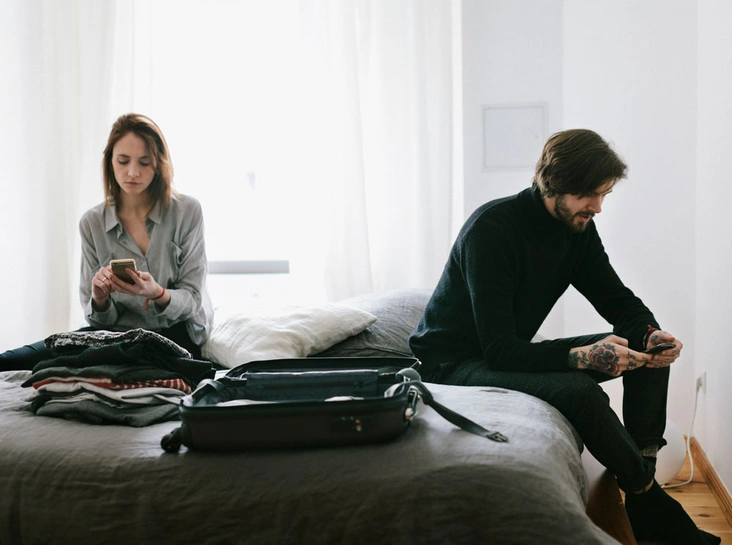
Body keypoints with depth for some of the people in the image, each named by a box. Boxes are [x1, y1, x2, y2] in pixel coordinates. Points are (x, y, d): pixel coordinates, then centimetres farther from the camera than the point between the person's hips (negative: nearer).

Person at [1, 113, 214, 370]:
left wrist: (157, 293, -27)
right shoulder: (92, 223, 1)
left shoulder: (187, 211, -5)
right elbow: (101, 320, 4)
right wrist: (99, 298, -21)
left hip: (180, 334, -2)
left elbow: (192, 301, -5)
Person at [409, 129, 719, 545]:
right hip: (454, 363, -8)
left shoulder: (578, 227, -1)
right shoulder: (492, 229, -25)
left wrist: (651, 334, -18)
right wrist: (580, 356, -42)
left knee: (650, 351, -4)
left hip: (517, 353, 9)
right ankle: (650, 502, -14)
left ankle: (643, 471, -9)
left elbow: (618, 300, 5)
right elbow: (498, 350, -29)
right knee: (580, 391, -33)